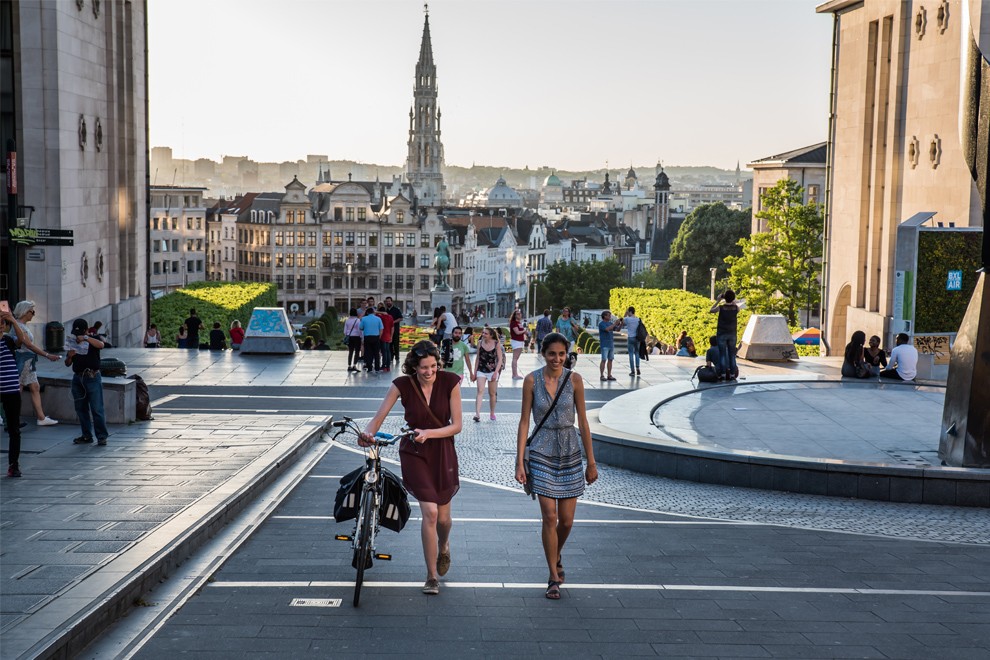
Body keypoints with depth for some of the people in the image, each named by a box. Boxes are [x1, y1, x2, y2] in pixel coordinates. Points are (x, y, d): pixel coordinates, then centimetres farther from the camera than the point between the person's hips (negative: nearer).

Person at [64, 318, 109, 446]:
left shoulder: (92, 341, 0)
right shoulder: (72, 343, 13)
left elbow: (101, 345, -24)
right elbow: (67, 364, 14)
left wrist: (85, 338, -31)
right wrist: (69, 357, -8)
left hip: (92, 377, -6)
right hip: (78, 377, 6)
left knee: (97, 409, -9)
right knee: (81, 408, 8)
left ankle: (102, 436, -7)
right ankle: (87, 436, 17)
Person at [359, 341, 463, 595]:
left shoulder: (450, 382, -11)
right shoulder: (402, 385, -12)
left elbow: (456, 425, -10)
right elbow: (379, 417, -13)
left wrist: (429, 433, -24)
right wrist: (368, 433, -34)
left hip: (443, 453, 1)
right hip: (414, 453, -1)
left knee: (443, 516, 11)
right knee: (430, 512, -16)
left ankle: (444, 548, 49)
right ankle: (432, 577, -2)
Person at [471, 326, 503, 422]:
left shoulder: (496, 344, -5)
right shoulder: (480, 343, 1)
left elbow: (500, 359, -5)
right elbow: (477, 358, 9)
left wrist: (496, 372, -14)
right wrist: (474, 373, 8)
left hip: (492, 371, -1)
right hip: (481, 371, 1)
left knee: (492, 393, 9)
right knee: (480, 391, -15)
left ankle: (492, 413, 26)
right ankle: (477, 414, -24)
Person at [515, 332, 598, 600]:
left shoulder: (574, 379, -2)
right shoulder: (532, 380, -4)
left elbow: (583, 422, 2)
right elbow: (524, 422, -2)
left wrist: (591, 462, 3)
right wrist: (519, 462, -6)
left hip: (570, 452, 2)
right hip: (543, 451, -1)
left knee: (566, 520, 5)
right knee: (550, 517, -7)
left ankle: (556, 556, 36)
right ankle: (554, 577, 7)